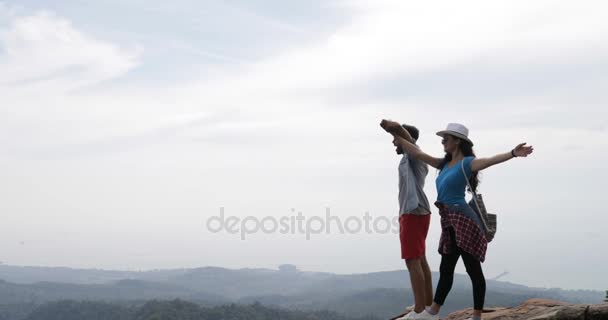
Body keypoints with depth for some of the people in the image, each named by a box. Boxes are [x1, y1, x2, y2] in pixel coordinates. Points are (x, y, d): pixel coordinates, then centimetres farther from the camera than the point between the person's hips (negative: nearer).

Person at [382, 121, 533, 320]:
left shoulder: (466, 162, -8)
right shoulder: (445, 164, 16)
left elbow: (490, 160, -25)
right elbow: (417, 153, 22)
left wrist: (513, 153, -41)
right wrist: (398, 137, 25)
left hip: (463, 220, -9)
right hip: (450, 222, 9)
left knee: (473, 270, -2)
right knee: (445, 269, 16)